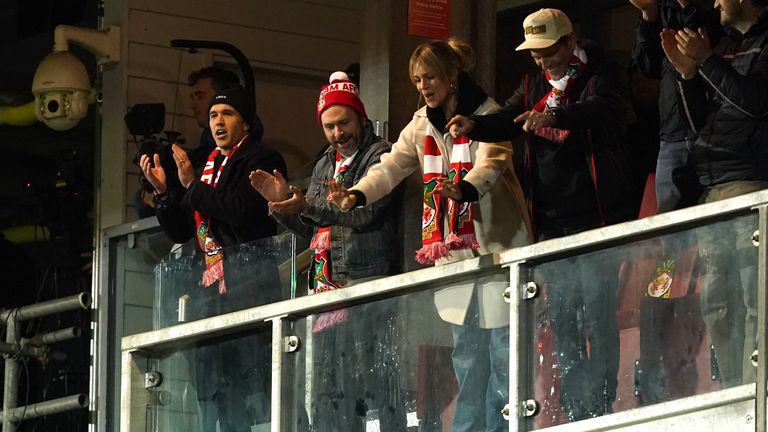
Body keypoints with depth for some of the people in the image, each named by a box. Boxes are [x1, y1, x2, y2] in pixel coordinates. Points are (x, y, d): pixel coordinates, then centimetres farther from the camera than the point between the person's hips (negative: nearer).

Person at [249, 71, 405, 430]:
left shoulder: (380, 155, -2)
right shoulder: (325, 165, 23)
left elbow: (364, 212, -14)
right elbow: (309, 227, 25)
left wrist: (307, 205, -15)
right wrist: (284, 202, 7)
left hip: (367, 281, -8)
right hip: (327, 286, 8)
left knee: (374, 381, -11)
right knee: (327, 391, 4)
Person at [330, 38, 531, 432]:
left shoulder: (487, 115, -6)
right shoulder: (422, 125, 13)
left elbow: (491, 162, -24)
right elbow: (392, 166, 1)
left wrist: (464, 189, -46)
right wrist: (356, 196, -18)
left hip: (495, 247, -6)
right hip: (452, 253, 6)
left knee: (503, 351, -6)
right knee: (467, 357, 9)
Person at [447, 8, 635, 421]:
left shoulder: (601, 75, -5)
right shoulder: (534, 83, 16)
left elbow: (602, 109, -25)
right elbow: (510, 119, 3)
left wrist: (555, 117, -43)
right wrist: (474, 125, -19)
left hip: (595, 215, -7)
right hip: (551, 220, 7)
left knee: (597, 313, -9)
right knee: (561, 317, 7)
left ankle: (600, 406, -8)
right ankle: (574, 409, 11)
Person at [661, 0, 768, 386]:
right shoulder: (727, 46, 22)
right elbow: (701, 121, 22)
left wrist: (706, 61, -6)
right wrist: (688, 72, 9)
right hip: (712, 188, 9)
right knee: (717, 303, 5)